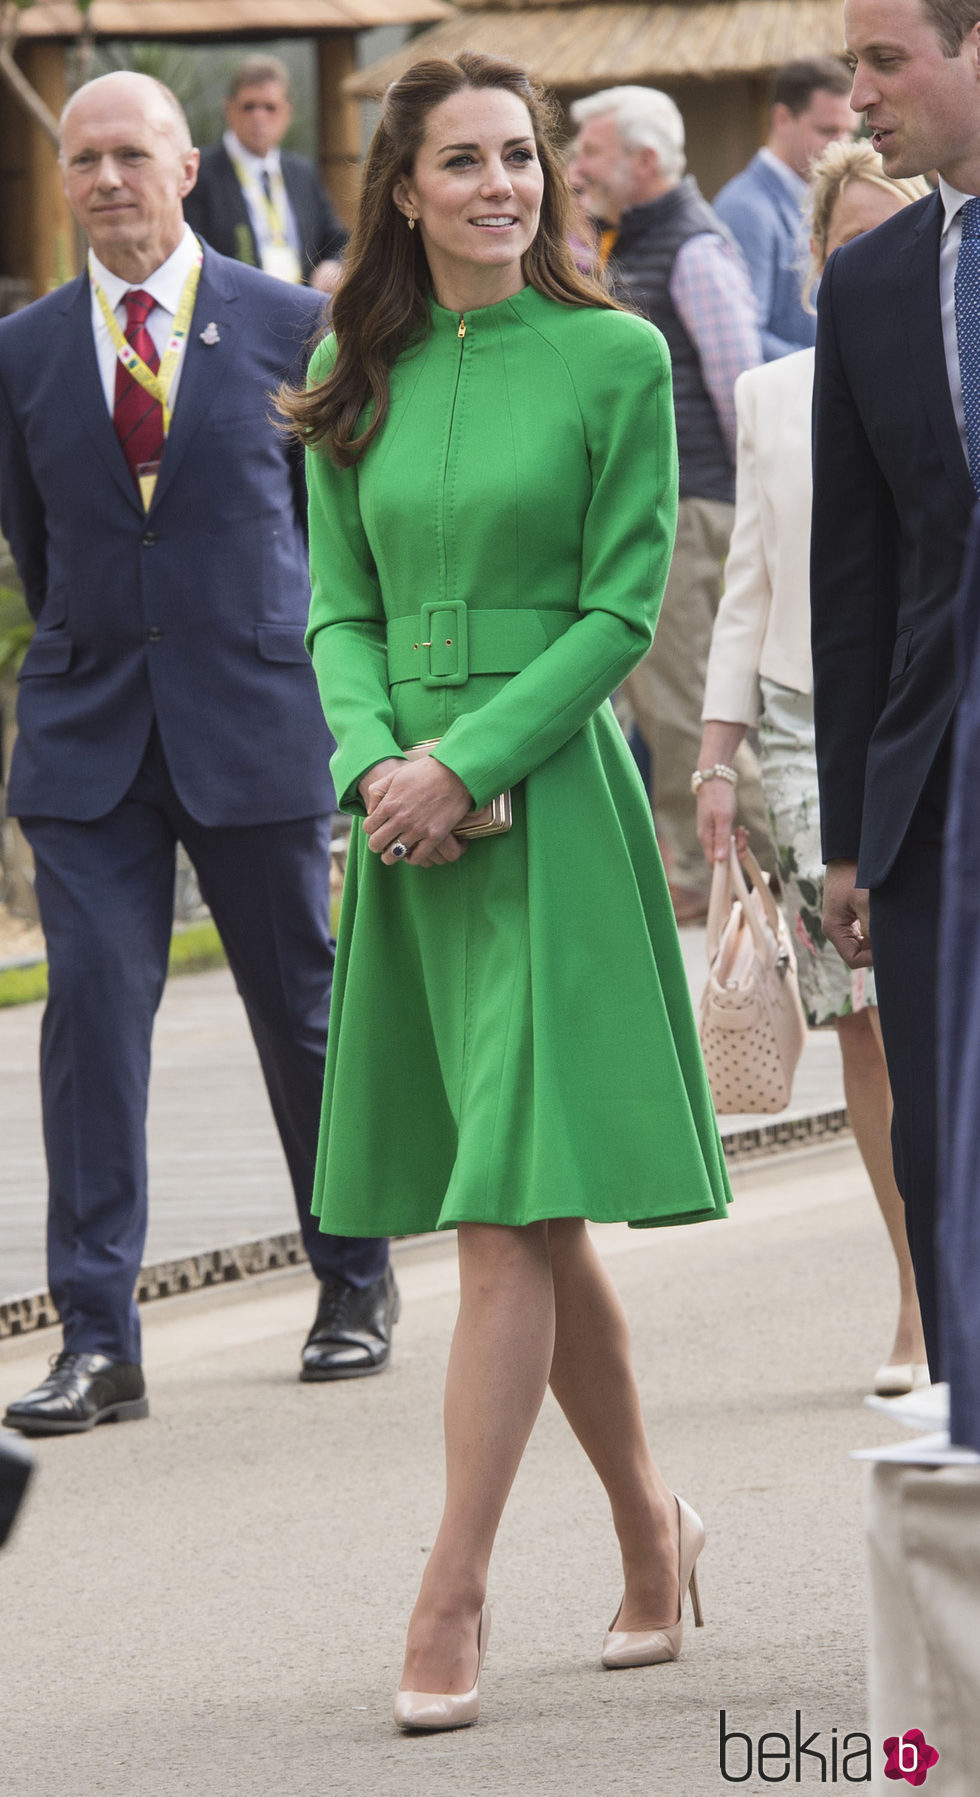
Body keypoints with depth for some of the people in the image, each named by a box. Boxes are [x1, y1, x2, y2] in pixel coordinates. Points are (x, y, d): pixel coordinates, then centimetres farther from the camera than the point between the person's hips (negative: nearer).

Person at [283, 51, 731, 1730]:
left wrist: (465, 764, -14)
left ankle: (451, 1596, -9)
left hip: (551, 801, -5)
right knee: (537, 1218, 11)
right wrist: (376, 764, -8)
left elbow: (623, 605, -7)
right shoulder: (358, 381, 9)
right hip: (408, 822, 5)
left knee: (508, 1212, -10)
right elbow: (340, 611, 10)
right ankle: (650, 1525, 27)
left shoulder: (614, 358, -4)